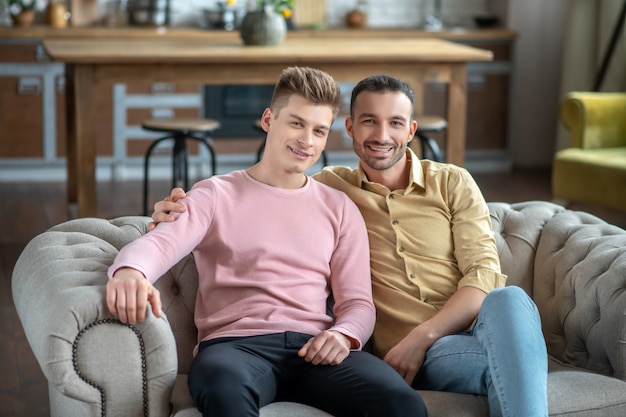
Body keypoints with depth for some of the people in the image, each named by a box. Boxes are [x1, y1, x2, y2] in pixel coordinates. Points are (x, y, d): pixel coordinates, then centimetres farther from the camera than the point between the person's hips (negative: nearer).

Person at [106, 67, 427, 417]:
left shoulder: (340, 209, 22)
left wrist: (344, 335, -10)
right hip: (235, 343, -2)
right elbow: (159, 243, -6)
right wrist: (130, 271, -32)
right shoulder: (216, 195, 13)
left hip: (314, 347, 3)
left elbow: (357, 302, 16)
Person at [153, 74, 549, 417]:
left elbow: (484, 274, 2)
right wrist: (181, 212, -5)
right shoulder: (330, 187, 15)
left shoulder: (453, 183, 12)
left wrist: (421, 337, -12)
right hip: (416, 354, -2)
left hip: (479, 325, 2)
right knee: (502, 358, -38)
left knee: (509, 299, -37)